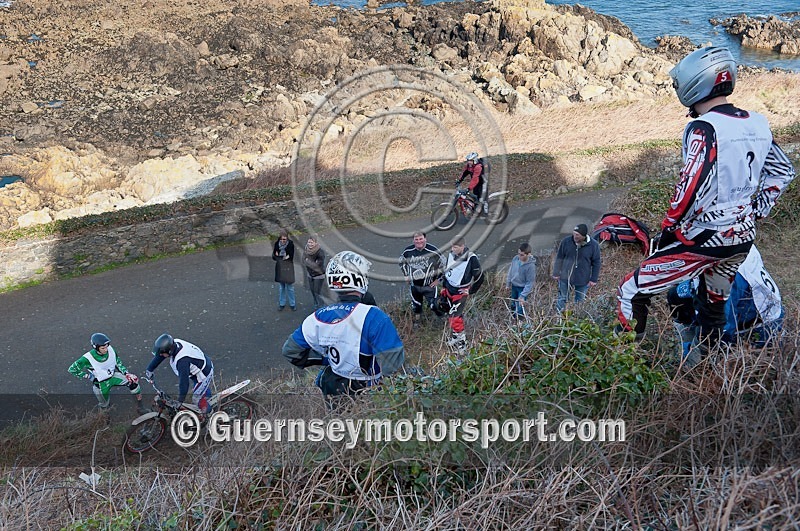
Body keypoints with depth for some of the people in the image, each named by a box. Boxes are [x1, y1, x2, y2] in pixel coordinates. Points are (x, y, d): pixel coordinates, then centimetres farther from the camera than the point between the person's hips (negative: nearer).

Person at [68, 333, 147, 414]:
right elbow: (72, 369, -17)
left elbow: (118, 362, 2)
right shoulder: (88, 358, -27)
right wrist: (88, 376, -17)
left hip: (113, 375, 3)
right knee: (104, 405, 9)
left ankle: (139, 407, -2)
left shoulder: (110, 349, -16)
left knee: (133, 381, -17)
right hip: (101, 383, -3)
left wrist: (126, 373, -8)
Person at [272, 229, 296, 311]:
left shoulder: (291, 244, -12)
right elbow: (274, 256, -2)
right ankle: (281, 304, 26)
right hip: (280, 267, 3)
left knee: (290, 287, 5)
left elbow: (291, 257, -15)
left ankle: (292, 304, 19)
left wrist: (279, 256, -12)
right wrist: (285, 257, -14)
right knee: (281, 287, 14)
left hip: (288, 268, -3)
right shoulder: (277, 244, -4)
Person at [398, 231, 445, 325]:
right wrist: (406, 275, 7)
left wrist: (437, 279, -4)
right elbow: (402, 262, 13)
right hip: (414, 284, 4)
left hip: (429, 285, -3)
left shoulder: (433, 251, -18)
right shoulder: (408, 251, -8)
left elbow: (442, 265, -5)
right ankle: (416, 321, 40)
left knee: (434, 305, -5)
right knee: (416, 305, 18)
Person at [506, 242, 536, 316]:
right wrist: (508, 283, 11)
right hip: (514, 286, 6)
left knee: (520, 308, -3)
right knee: (514, 305, 23)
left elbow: (530, 282, -23)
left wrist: (523, 295, -24)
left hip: (523, 288, -6)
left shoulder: (531, 266, -29)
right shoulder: (515, 258, -14)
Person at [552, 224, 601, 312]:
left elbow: (596, 263, -3)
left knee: (580, 301, 17)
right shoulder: (566, 242, -13)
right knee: (562, 299, 13)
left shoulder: (594, 245, -14)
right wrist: (556, 273, 2)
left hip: (583, 281, 0)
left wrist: (593, 279, -2)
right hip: (565, 278, 0)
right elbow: (559, 258, -1)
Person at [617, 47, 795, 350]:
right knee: (714, 304, 25)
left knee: (631, 293, 0)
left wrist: (669, 227, -12)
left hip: (704, 238, -8)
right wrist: (754, 214, 20)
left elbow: (692, 186, -24)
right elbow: (782, 172, 15)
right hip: (743, 240, 8)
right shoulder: (758, 124, 6)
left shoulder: (704, 128, -17)